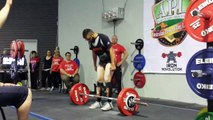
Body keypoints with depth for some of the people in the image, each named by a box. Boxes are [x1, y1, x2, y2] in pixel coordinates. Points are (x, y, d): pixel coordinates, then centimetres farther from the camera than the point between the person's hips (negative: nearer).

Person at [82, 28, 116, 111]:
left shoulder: (103, 38, -24)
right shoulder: (90, 42, -1)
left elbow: (111, 50, -23)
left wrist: (113, 64, -25)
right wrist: (94, 65, 18)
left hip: (109, 61, -8)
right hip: (101, 62, 8)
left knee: (107, 80, -15)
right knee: (99, 80, 5)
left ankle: (109, 103, -12)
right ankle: (98, 102, 11)